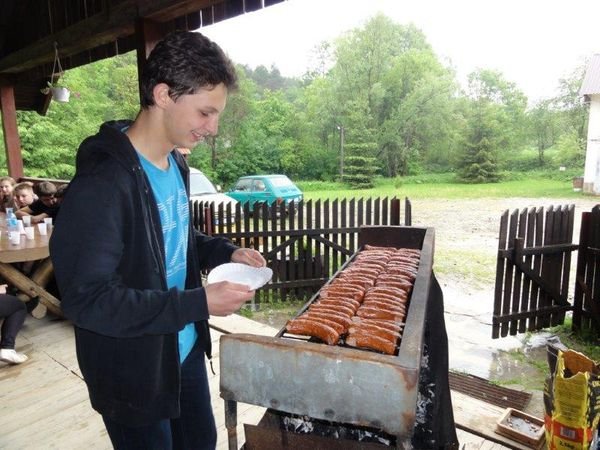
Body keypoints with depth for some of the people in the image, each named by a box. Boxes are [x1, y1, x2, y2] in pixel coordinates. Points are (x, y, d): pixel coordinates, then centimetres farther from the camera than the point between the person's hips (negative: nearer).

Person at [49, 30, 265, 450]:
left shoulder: (175, 163, 0)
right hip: (132, 373, -7)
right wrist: (200, 303, -28)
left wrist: (226, 252, -4)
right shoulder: (102, 182, -27)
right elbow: (87, 300, -27)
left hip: (185, 351, 8)